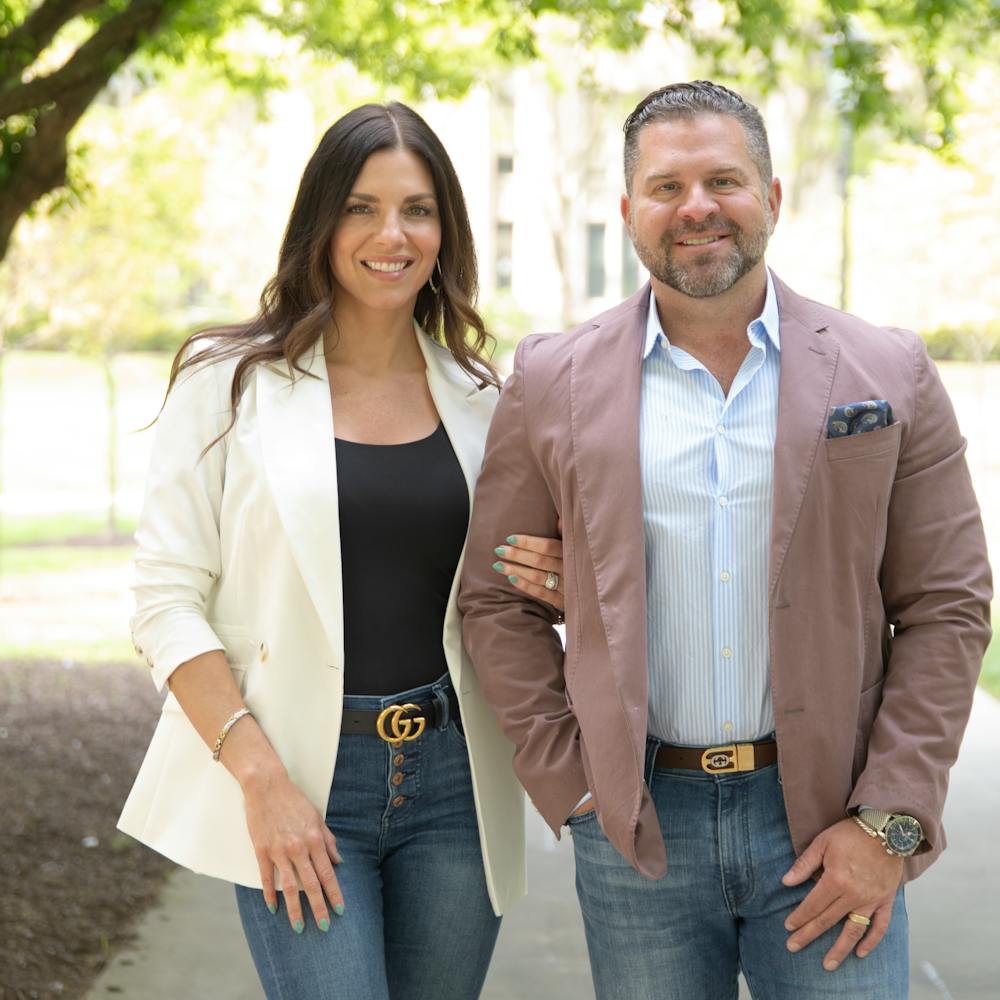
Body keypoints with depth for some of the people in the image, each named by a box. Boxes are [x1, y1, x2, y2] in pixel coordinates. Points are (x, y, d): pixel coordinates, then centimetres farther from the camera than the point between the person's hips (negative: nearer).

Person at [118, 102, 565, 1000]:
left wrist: (548, 586, -5)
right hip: (298, 781, -3)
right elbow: (168, 600, -6)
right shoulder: (232, 383, -2)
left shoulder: (480, 396, 8)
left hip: (454, 781, 4)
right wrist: (261, 778, -15)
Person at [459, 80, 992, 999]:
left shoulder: (889, 376, 1)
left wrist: (889, 822, -6)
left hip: (826, 822, 0)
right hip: (636, 827, 1)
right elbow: (498, 601, 6)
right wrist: (572, 788, -1)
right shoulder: (552, 386, 2)